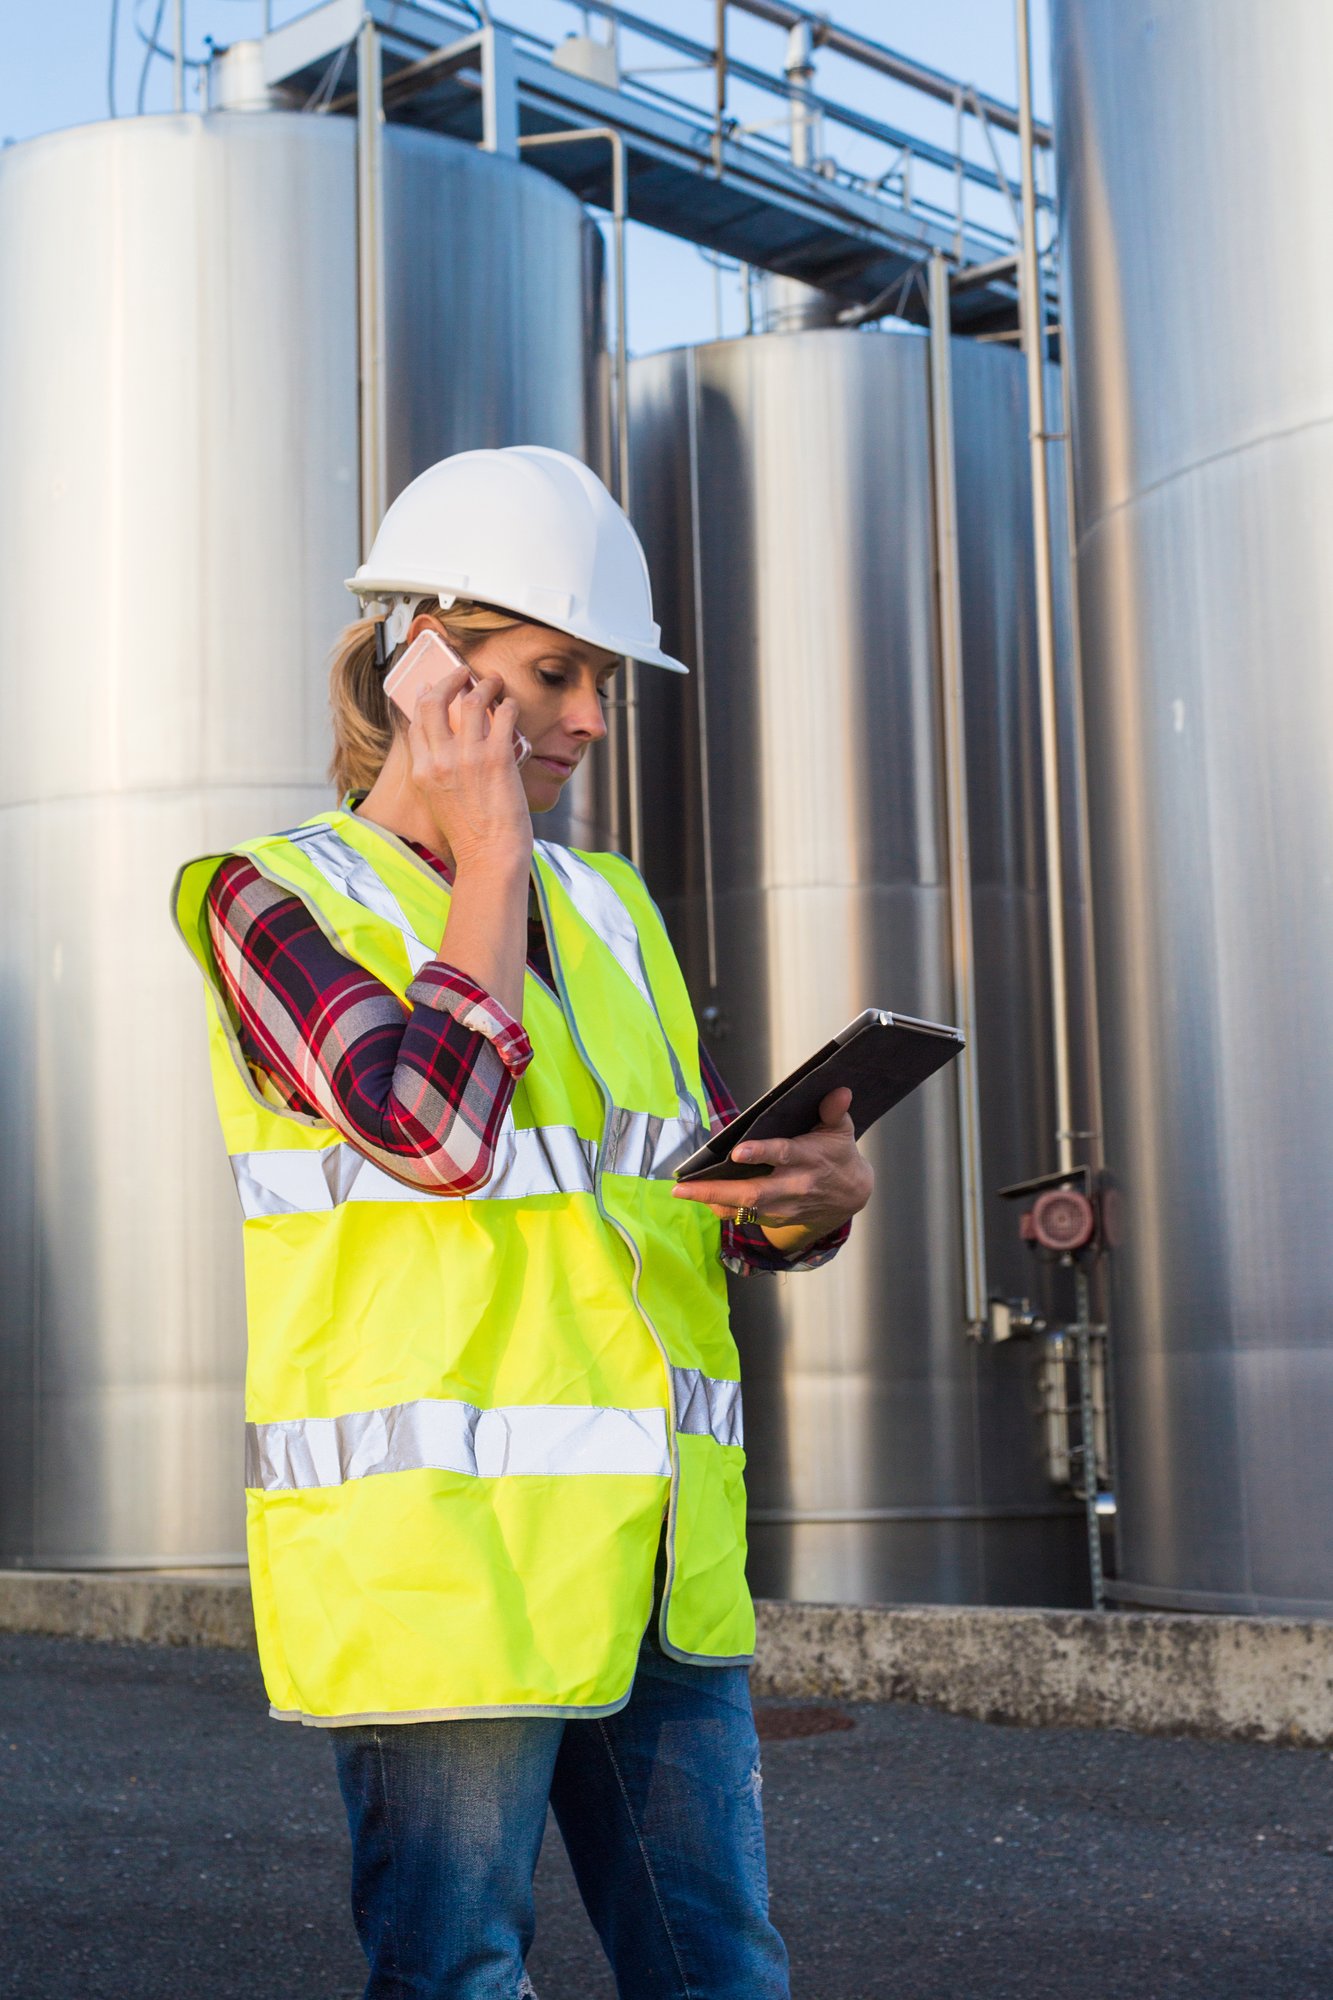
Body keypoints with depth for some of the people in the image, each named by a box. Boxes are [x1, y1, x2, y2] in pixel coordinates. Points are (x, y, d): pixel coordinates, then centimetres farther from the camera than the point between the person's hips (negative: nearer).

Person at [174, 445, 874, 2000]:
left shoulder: (608, 910, 17)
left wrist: (812, 1201, -4)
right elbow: (435, 1125, -20)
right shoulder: (277, 900, -2)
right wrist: (487, 857, -10)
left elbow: (710, 1207, 19)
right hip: (430, 1561, -6)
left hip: (659, 1561, 6)